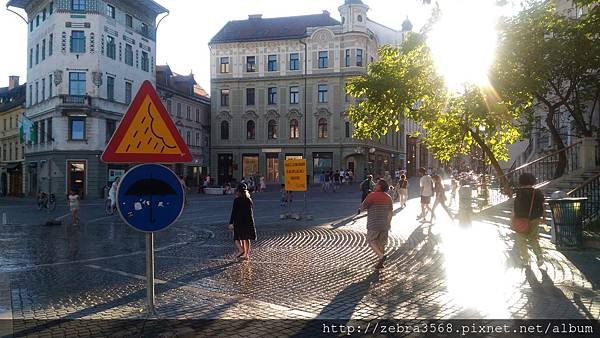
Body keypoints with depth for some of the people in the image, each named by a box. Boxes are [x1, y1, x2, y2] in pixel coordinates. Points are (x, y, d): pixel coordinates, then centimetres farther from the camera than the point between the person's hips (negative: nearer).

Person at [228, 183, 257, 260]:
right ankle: (246, 255, 14)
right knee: (246, 239, 11)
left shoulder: (237, 200, -10)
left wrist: (231, 223, -11)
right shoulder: (249, 200, 4)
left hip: (239, 222, -4)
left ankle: (241, 250, -14)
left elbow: (234, 212, -13)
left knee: (237, 238, 8)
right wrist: (251, 222, 21)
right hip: (248, 222, 4)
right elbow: (252, 212, 10)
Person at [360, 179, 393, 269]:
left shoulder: (372, 196, -15)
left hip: (373, 224, -6)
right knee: (381, 243, 13)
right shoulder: (388, 197, 5)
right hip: (384, 224, 6)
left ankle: (381, 256, -14)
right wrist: (389, 223, 19)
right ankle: (380, 263, 17)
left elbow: (362, 207, -9)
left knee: (371, 241, 6)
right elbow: (390, 211, 10)